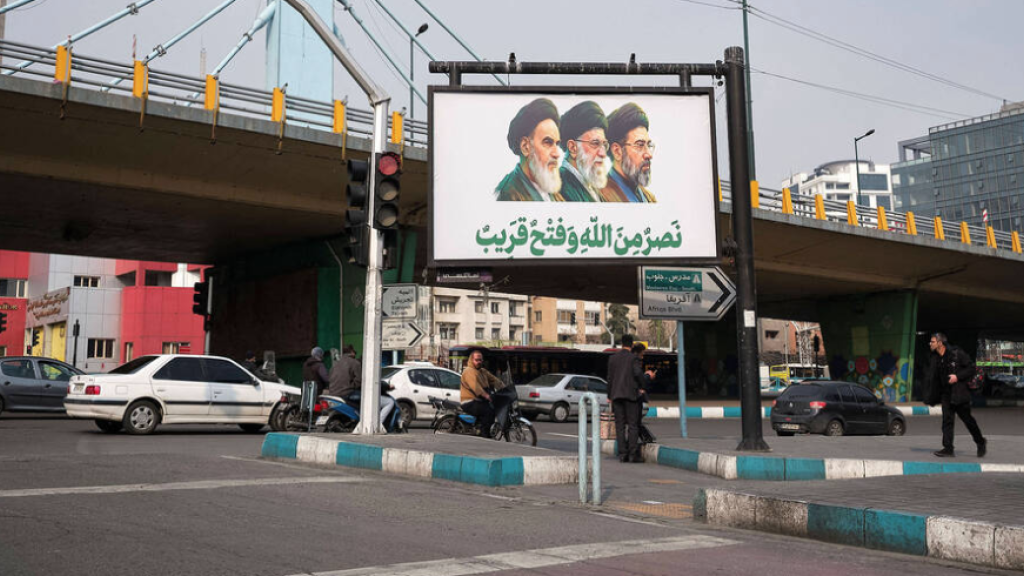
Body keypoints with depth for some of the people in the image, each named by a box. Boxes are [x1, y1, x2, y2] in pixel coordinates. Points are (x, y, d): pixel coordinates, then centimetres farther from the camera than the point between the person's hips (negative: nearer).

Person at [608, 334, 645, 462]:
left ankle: (623, 454, -1)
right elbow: (638, 373, -17)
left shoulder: (612, 358, 11)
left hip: (616, 395, 4)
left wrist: (610, 397, 15)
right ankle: (633, 454, -9)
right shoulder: (634, 358, -1)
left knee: (620, 425, 3)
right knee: (632, 425, -3)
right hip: (630, 394, -4)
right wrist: (641, 386, 1)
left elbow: (610, 378, 11)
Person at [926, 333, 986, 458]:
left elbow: (971, 367, -8)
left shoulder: (956, 353, -11)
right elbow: (933, 378, 10)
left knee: (967, 418, 5)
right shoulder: (935, 358, 6)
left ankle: (981, 442, 27)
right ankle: (948, 449, -3)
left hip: (959, 392, -5)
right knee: (947, 420, -3)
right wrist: (931, 398, 4)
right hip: (946, 393, 5)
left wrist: (958, 376, -19)